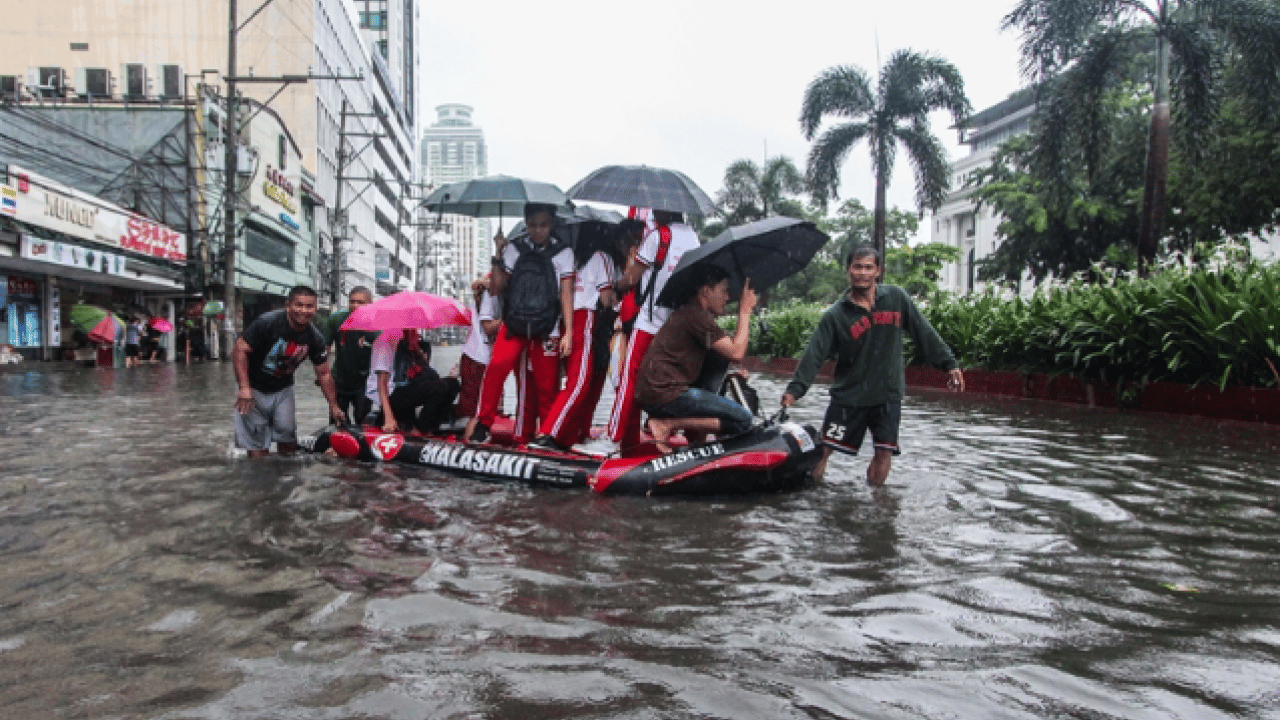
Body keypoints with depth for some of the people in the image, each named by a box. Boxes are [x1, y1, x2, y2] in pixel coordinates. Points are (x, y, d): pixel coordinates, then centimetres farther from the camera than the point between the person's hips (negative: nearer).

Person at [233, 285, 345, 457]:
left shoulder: (315, 338, -8)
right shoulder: (268, 322, -21)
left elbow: (324, 374, 1)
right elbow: (240, 351, -21)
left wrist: (334, 406, -2)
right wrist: (244, 388, -30)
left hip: (283, 389, 4)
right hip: (255, 388, -3)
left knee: (288, 436, -2)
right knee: (257, 444, -5)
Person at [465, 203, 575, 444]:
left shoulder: (563, 253, 7)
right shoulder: (514, 249, 10)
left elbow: (566, 294, 2)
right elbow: (496, 289, 7)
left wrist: (568, 332, -5)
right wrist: (498, 257, -2)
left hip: (547, 329, 0)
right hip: (514, 324, 0)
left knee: (546, 388, 1)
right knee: (498, 364, -24)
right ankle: (482, 423, -14)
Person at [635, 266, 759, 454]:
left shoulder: (687, 312, 22)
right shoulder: (697, 315, -11)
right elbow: (736, 352, -14)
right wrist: (745, 312, -4)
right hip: (666, 394, -11)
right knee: (743, 420, -13)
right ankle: (666, 424, -14)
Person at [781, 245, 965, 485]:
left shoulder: (896, 298, 0)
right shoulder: (836, 315, -5)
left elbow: (924, 333, 7)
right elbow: (814, 355, -9)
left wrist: (949, 364, 7)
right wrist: (795, 389, -19)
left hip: (888, 394, 2)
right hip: (848, 395, -1)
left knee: (884, 452, 2)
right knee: (823, 449, -4)